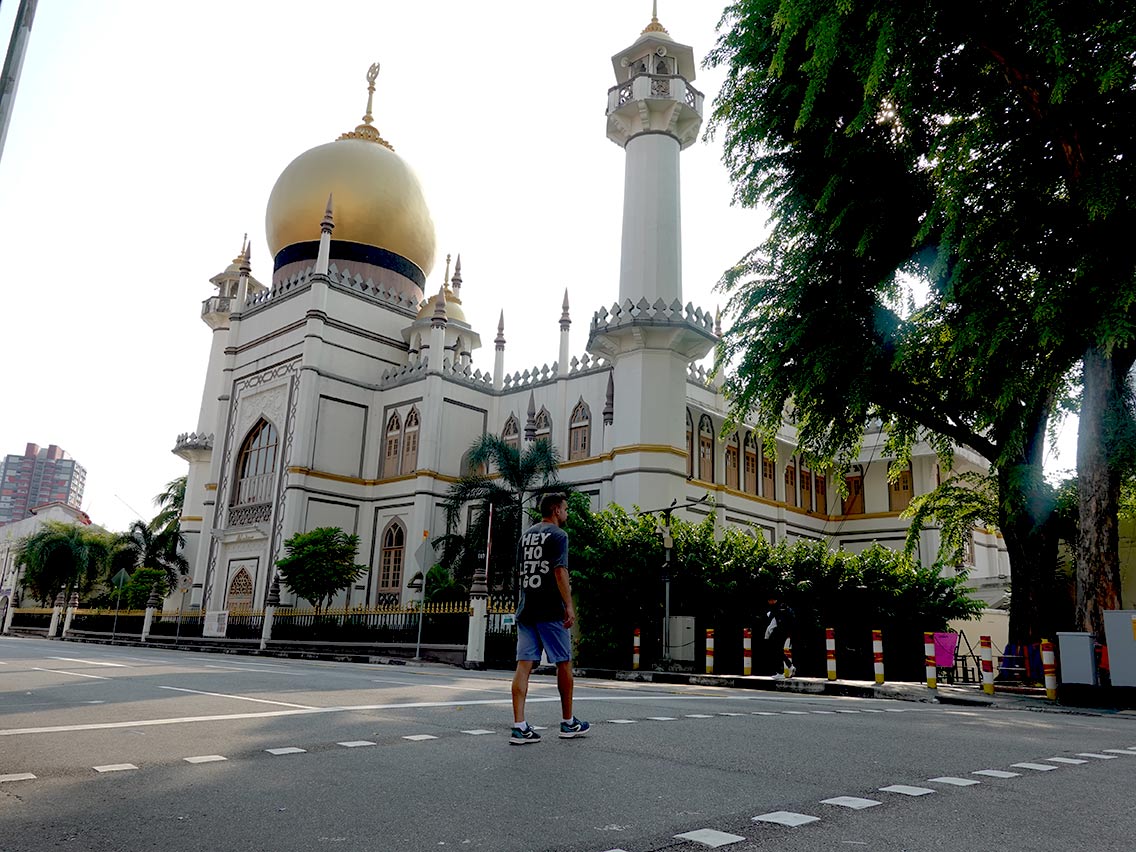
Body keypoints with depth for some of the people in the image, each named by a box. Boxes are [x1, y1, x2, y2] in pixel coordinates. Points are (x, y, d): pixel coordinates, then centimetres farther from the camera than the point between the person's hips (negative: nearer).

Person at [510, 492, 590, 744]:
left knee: (524, 665, 1)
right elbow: (560, 571, -17)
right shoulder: (557, 535, -7)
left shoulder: (526, 535, 15)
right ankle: (568, 723, 19)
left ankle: (519, 726, -5)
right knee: (564, 663, 8)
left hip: (525, 608, 6)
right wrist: (569, 605, -17)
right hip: (550, 610, -6)